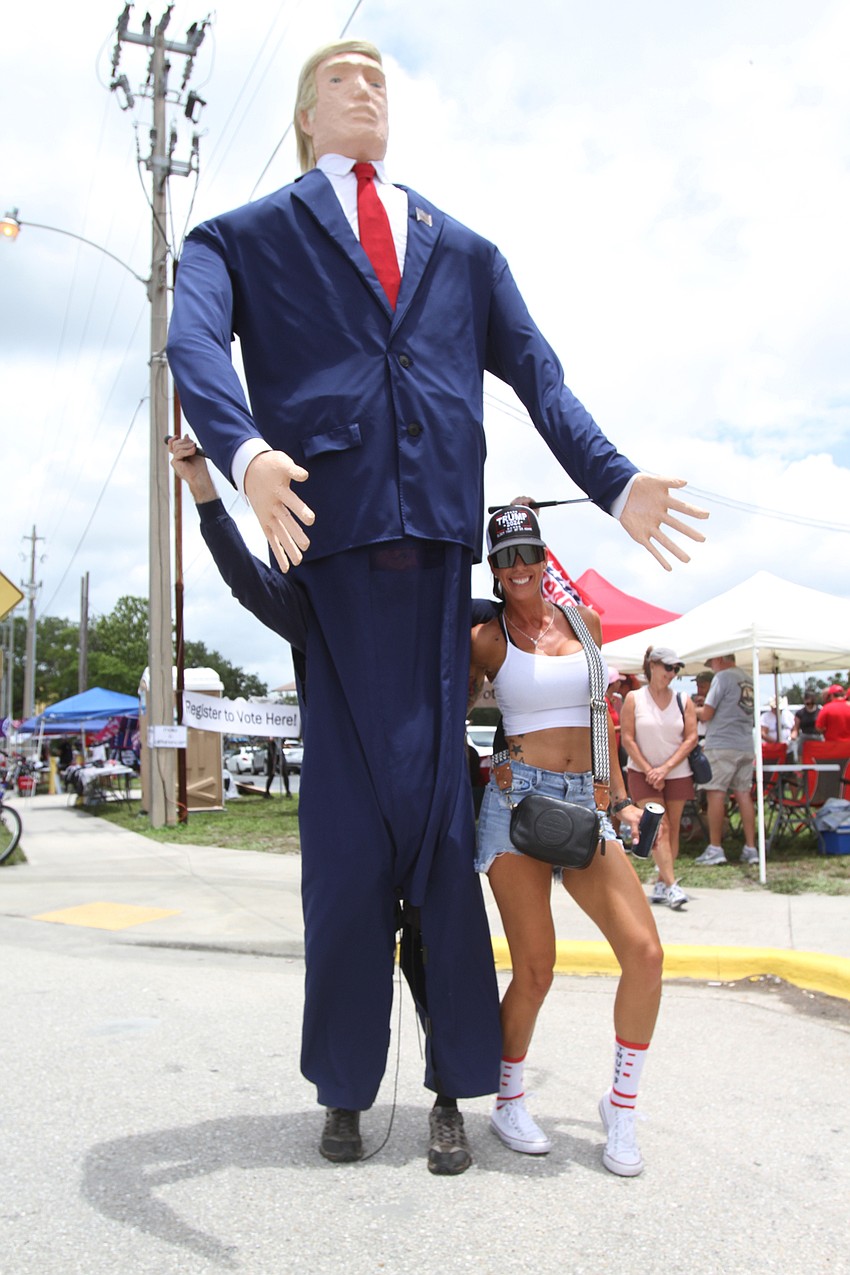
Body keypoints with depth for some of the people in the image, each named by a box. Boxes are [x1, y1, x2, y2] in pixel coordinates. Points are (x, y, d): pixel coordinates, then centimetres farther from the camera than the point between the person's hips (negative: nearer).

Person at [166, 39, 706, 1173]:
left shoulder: (462, 250, 27)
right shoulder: (245, 238, 17)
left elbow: (537, 374, 18)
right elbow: (194, 347, -3)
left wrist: (615, 483, 3)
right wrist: (244, 454, -25)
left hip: (439, 543, 2)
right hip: (329, 537, -2)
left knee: (439, 810, 2)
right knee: (349, 822, -2)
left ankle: (455, 1086, 13)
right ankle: (345, 1086, 15)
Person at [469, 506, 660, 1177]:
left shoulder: (585, 623, 14)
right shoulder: (486, 638, 2)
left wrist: (620, 797, 18)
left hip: (584, 802, 4)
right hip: (518, 798, -4)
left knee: (645, 952, -8)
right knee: (535, 971, -4)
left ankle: (621, 1104, 13)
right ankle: (509, 1101, 23)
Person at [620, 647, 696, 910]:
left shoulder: (683, 701, 2)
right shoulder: (634, 699, -4)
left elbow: (691, 738, -2)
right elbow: (627, 739, -6)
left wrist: (665, 768, -10)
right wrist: (649, 770, -11)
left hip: (677, 773, 3)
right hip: (642, 773, -3)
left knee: (672, 829, 4)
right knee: (659, 827, -12)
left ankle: (661, 885, 13)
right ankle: (672, 886, -13)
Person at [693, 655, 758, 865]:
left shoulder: (722, 677, -8)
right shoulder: (748, 680, 15)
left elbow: (706, 714, -10)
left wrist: (695, 711, 12)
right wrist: (704, 711, 24)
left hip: (722, 745, -7)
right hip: (746, 746, 7)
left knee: (715, 793, -3)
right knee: (744, 794, 8)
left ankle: (715, 848, -3)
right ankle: (750, 848, 8)